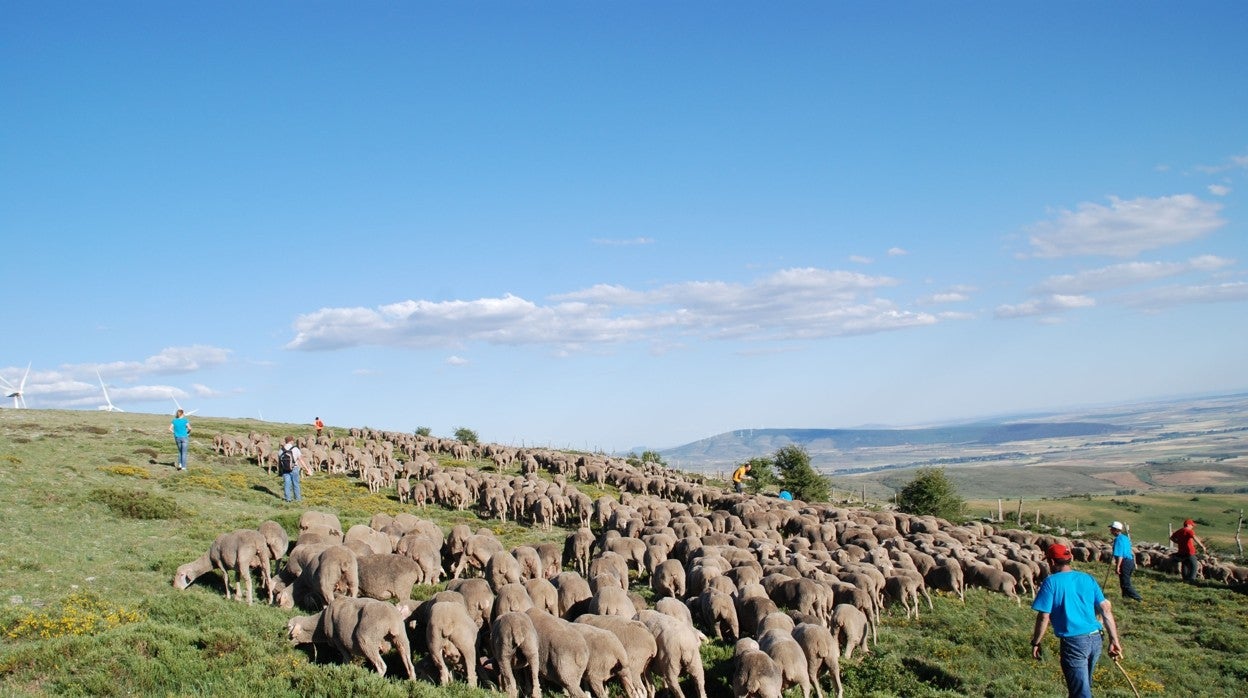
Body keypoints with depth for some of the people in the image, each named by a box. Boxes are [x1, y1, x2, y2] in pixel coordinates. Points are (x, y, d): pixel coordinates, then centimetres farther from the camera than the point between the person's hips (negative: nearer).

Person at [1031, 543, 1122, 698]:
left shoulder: (1051, 582, -7)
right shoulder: (1087, 579, 9)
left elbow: (1044, 617, -10)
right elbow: (1106, 610, 6)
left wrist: (1035, 643, 0)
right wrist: (1114, 640, 8)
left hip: (1073, 643, -6)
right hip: (1095, 639, 6)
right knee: (1085, 685, 24)